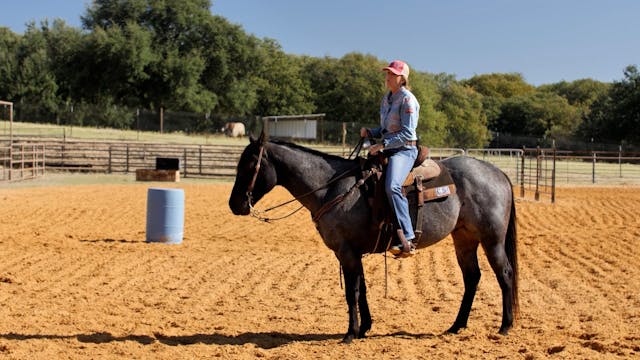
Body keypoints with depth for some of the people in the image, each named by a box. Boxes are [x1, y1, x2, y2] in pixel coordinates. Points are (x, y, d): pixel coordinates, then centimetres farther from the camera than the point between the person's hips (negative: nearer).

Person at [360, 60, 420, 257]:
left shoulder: (407, 100, -10)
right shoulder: (386, 99, 17)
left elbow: (407, 133, -16)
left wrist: (383, 144, -21)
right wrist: (369, 132, 5)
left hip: (404, 150, -10)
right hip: (388, 150, 10)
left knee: (392, 186, -34)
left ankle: (407, 240, -36)